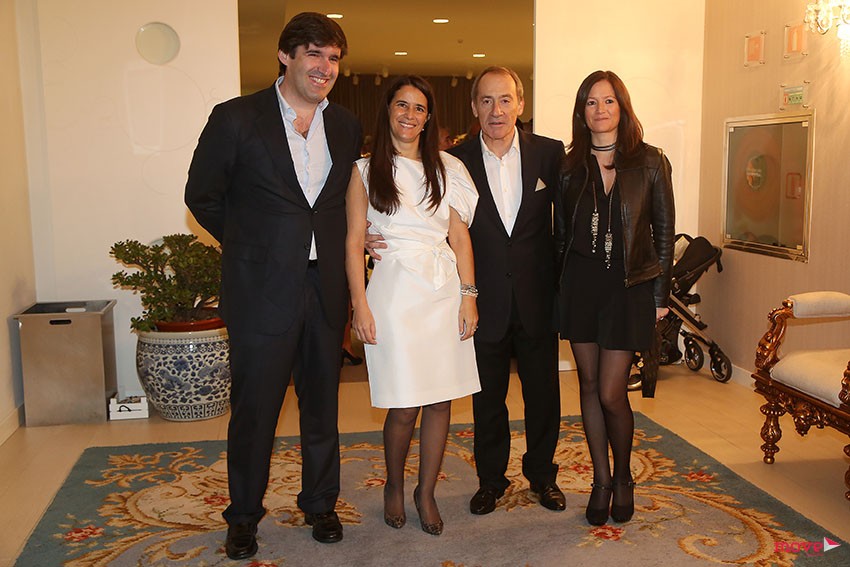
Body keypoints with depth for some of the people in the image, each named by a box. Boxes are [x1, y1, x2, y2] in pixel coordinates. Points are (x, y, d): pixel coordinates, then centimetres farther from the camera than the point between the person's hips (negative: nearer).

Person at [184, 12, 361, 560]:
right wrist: (251, 245, 6)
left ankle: (320, 504, 33)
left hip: (326, 287, 4)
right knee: (254, 407, 6)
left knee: (322, 402, 14)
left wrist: (339, 246, 7)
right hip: (262, 289, -3)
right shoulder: (236, 118, -5)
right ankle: (244, 515, 27)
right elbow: (202, 195, 4)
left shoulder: (347, 126, 7)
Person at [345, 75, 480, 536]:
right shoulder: (366, 170, 4)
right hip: (395, 289, -3)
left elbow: (460, 238, 9)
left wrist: (468, 296, 1)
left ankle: (426, 492, 24)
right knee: (404, 406, -2)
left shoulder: (446, 168, 12)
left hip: (445, 290, 3)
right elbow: (354, 243, 0)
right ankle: (394, 487, 25)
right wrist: (360, 305, -9)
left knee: (441, 400, 5)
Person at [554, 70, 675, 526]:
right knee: (589, 386, 8)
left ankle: (623, 477, 21)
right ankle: (601, 480, 24)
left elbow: (664, 231, 2)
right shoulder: (570, 168, 6)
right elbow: (560, 235, 10)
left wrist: (660, 294, -1)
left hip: (629, 286, -3)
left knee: (611, 393, -4)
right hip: (580, 283, 3)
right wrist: (560, 291, 5)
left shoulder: (650, 162, 0)